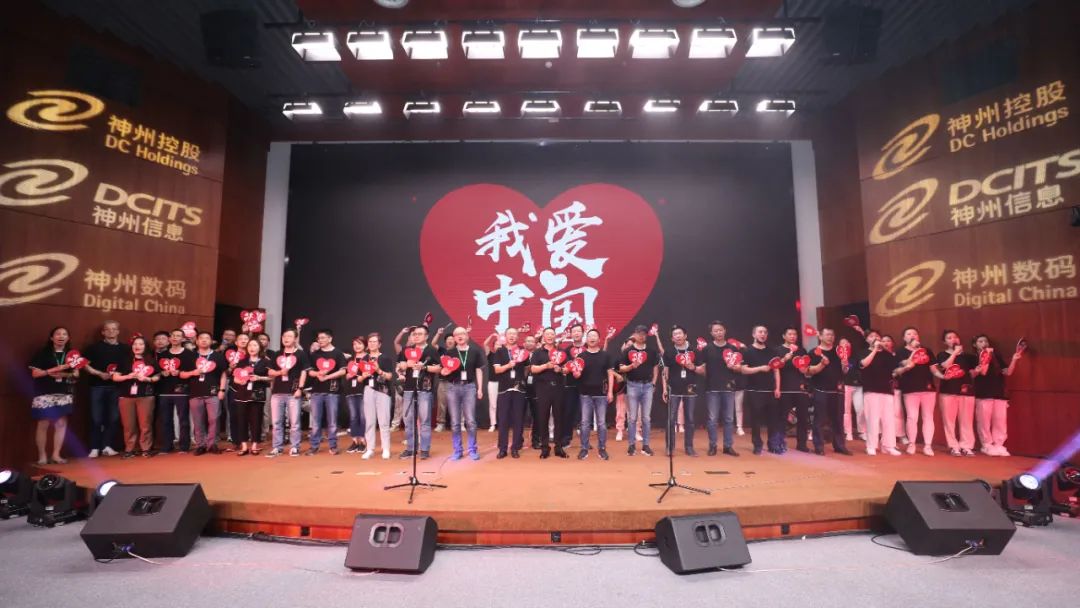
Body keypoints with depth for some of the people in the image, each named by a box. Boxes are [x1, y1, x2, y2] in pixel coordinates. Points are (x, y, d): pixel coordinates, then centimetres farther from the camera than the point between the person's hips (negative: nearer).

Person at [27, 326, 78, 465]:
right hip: (45, 394, -3)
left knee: (61, 424, 2)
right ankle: (42, 456, 6)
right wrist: (53, 370, -16)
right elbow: (35, 373, -4)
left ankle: (56, 455, 9)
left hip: (65, 394, 3)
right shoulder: (42, 353, 2)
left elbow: (76, 373, 8)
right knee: (43, 424, -3)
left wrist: (63, 374, -11)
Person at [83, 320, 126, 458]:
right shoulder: (95, 347, 4)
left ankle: (107, 446, 13)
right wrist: (100, 374, -12)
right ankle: (95, 448, 8)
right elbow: (84, 364, 0)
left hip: (116, 387, 2)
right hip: (97, 386, -2)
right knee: (96, 418, 0)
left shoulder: (124, 348, 9)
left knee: (114, 418, 4)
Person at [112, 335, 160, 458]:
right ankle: (129, 449, 13)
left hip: (146, 396, -1)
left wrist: (147, 379, -11)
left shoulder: (151, 360, 6)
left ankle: (146, 449, 6)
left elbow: (158, 376, 8)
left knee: (145, 424, -1)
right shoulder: (125, 360, 8)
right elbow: (115, 377, 6)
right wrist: (128, 376, -11)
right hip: (126, 396, 1)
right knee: (128, 424, 4)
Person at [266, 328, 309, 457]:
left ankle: (294, 447, 5)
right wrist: (279, 372, -7)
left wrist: (300, 388, -10)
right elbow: (270, 372, 15)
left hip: (293, 392, -4)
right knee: (276, 422, 7)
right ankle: (277, 448, 14)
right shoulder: (277, 355, 16)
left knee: (294, 422, -1)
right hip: (277, 392, 5)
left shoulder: (301, 354, 2)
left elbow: (304, 372, -3)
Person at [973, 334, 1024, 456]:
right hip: (983, 394, -4)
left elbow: (1007, 372, 7)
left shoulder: (996, 357, 15)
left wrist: (1014, 360, -5)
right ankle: (987, 446, 4)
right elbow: (983, 372, -10)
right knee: (984, 421, -3)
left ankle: (998, 445, 10)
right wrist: (986, 357, -18)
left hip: (999, 394, 4)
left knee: (1000, 421, 3)